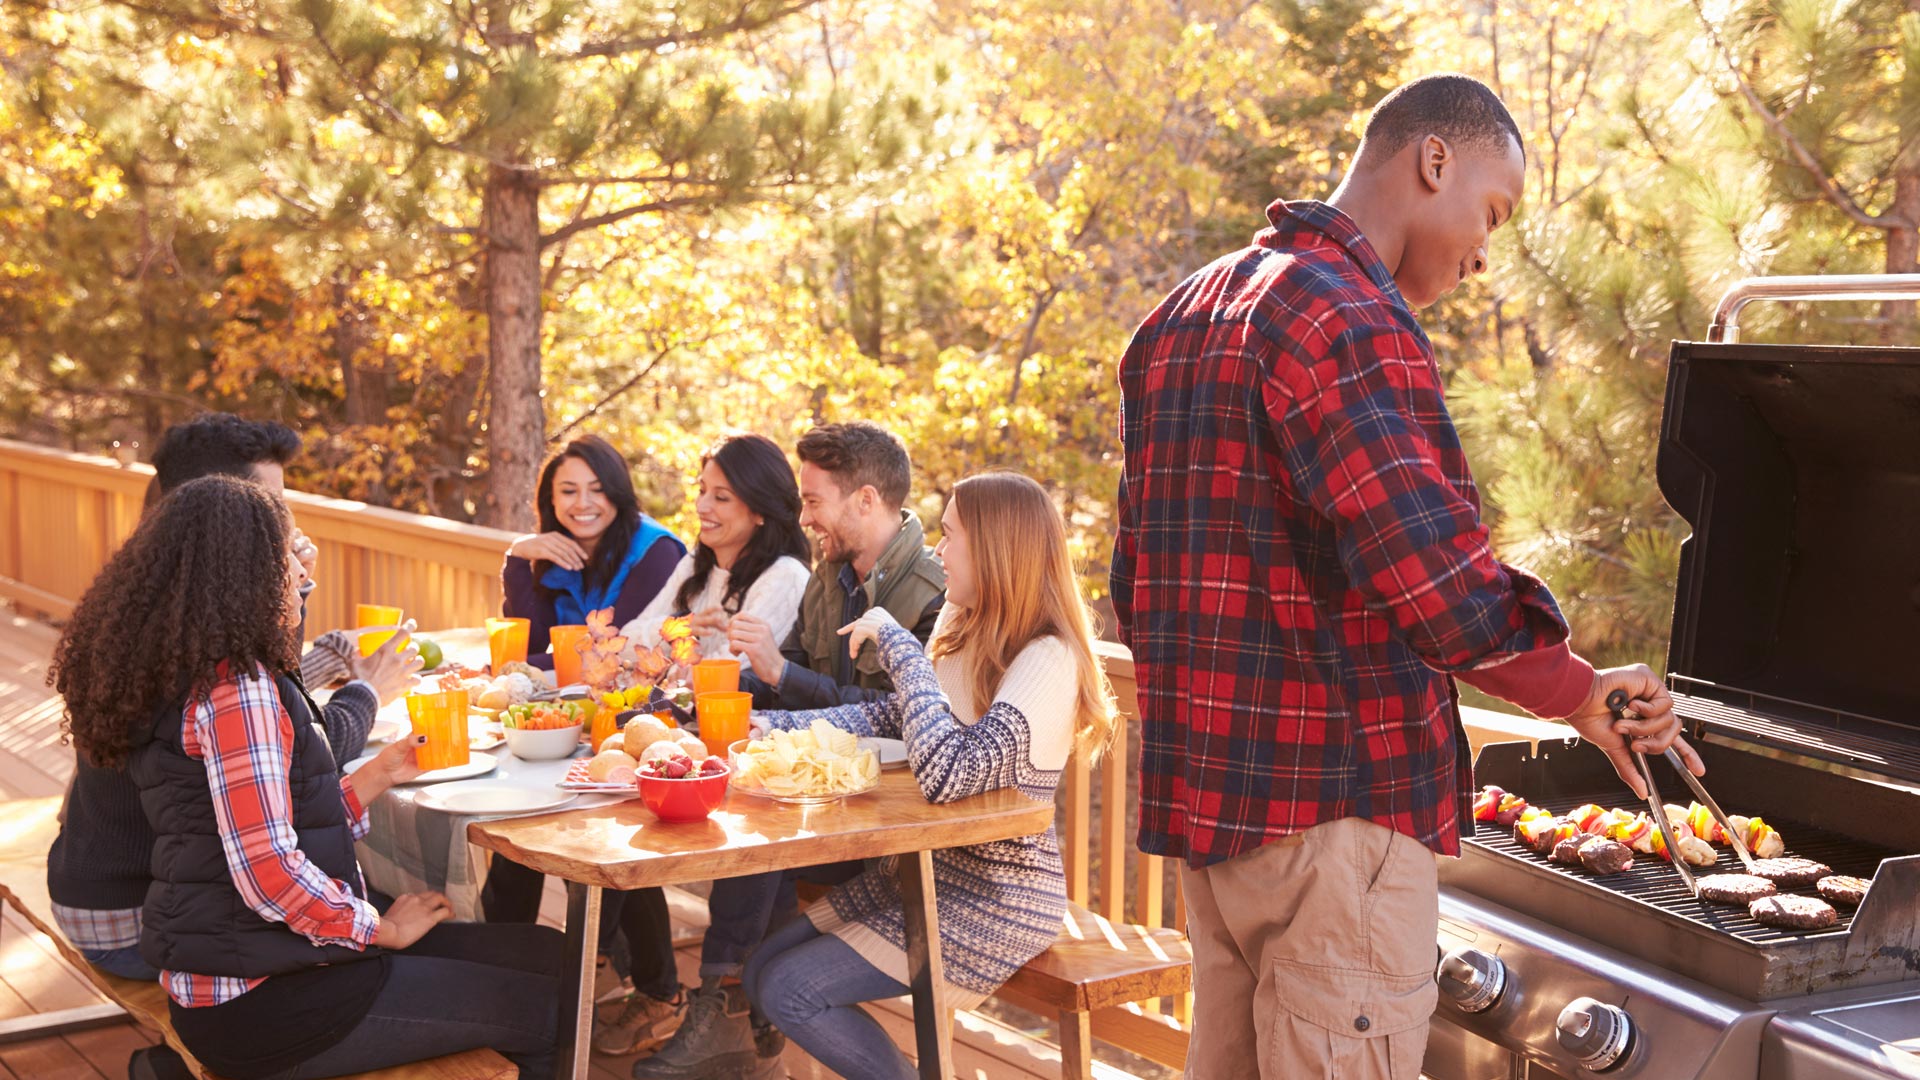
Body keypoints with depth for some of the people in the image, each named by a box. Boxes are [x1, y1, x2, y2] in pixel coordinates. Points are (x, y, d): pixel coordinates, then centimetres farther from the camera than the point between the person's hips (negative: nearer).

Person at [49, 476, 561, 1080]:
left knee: (544, 955, 7)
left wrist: (379, 774, 15)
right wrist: (384, 930, -11)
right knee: (544, 1002, -8)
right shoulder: (236, 687, -18)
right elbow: (269, 872, -24)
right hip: (260, 1006, -10)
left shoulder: (189, 677, 12)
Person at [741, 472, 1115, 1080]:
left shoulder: (1048, 660, -24)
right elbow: (886, 719, 12)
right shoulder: (967, 633, 5)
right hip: (929, 871, 9)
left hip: (996, 899, -9)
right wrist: (773, 727, 2)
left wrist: (899, 646, -27)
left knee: (791, 991, -11)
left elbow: (947, 774, -35)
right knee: (764, 971, 9)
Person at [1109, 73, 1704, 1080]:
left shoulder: (1180, 318, 15)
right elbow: (1438, 573, -25)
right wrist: (1580, 693, -11)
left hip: (1205, 796, 10)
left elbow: (1135, 580, 19)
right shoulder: (1345, 313, -16)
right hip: (1333, 802, -10)